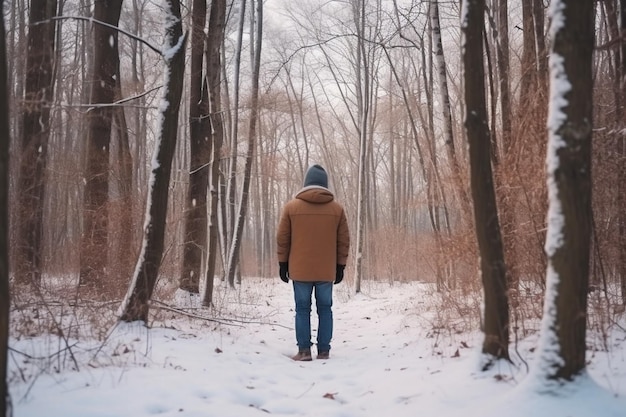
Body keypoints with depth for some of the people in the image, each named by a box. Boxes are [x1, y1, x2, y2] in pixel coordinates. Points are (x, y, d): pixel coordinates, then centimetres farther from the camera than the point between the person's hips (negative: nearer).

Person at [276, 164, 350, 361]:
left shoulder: (291, 206, 0)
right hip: (327, 270, 1)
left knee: (302, 309, 5)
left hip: (300, 269, -1)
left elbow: (282, 238, 2)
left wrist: (283, 263, 10)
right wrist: (340, 266, 12)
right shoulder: (337, 208, 2)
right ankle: (324, 350, 9)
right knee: (325, 309, 8)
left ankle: (304, 350, 2)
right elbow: (344, 241, 5)